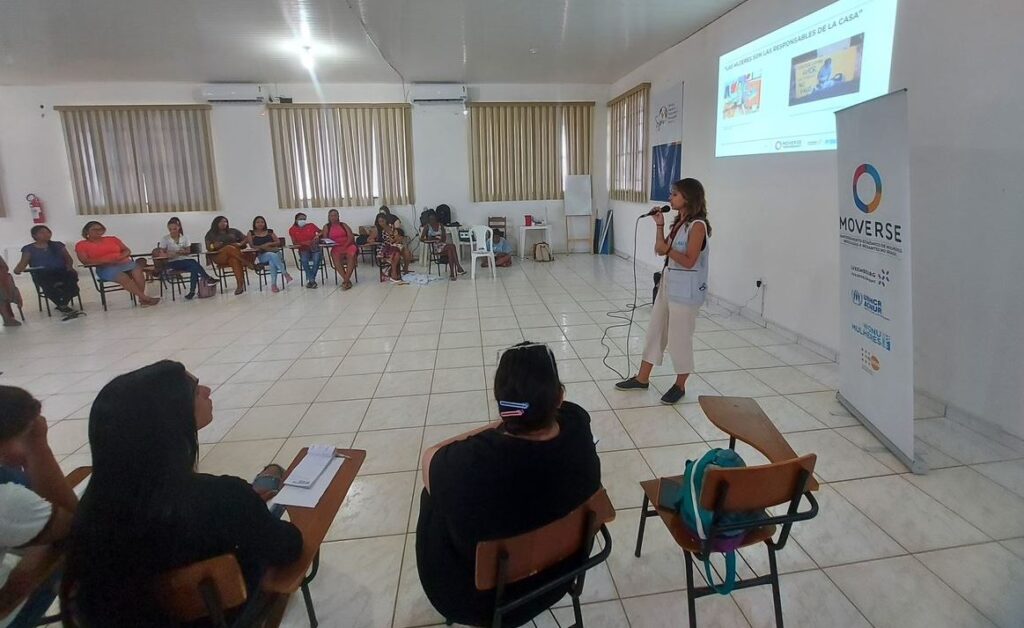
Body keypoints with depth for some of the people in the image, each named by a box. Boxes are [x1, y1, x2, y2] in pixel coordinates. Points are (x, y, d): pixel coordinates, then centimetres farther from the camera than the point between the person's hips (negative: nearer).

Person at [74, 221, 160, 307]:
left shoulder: (112, 239, 21)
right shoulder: (81, 245, 12)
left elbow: (127, 250, 16)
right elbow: (85, 261, -1)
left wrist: (120, 257, -7)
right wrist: (106, 260, -13)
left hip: (125, 263, 3)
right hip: (105, 268, -3)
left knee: (137, 270, -32)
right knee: (123, 277, -36)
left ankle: (141, 299, -38)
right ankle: (145, 298, -40)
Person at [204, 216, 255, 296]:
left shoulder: (233, 231, 22)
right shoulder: (211, 234, 20)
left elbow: (246, 239, 16)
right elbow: (208, 247, 10)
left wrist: (240, 244, -5)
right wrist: (213, 246, -13)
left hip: (234, 255, 1)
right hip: (220, 257, 0)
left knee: (234, 260, -40)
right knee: (229, 248, -37)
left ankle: (240, 285, -55)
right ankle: (249, 263, -42)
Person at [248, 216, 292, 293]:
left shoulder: (270, 232, 16)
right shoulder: (251, 233, 12)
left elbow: (278, 242, 8)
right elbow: (252, 245, 0)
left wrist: (269, 244, -8)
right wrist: (262, 247, -13)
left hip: (275, 252, 2)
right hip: (262, 256, -2)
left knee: (272, 262, -35)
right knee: (272, 255, -37)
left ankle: (273, 284, -37)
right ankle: (285, 274, -39)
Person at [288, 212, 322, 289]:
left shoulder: (311, 225, 8)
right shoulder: (292, 230, 6)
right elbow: (294, 243, -1)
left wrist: (318, 236, -8)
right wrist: (304, 243, -18)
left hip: (315, 247, 0)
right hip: (303, 249, 0)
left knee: (317, 258, -33)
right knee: (304, 259, -34)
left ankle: (310, 280, -26)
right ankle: (312, 280, -28)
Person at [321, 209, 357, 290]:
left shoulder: (343, 225, 11)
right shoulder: (326, 227, 14)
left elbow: (351, 236, -2)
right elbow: (324, 239, 8)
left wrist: (345, 246, -15)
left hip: (348, 245, -1)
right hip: (336, 248, 1)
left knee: (351, 255, -34)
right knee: (335, 257, -33)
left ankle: (345, 280, -35)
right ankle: (347, 280, -32)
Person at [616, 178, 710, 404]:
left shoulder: (697, 225, -17)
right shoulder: (679, 222, 10)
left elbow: (689, 262, -21)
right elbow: (660, 250, 11)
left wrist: (667, 249, -18)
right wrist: (659, 225, 4)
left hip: (686, 290, -9)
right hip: (668, 284, 9)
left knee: (679, 338, 3)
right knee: (654, 331, 14)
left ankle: (680, 385, 21)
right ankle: (642, 378, 26)